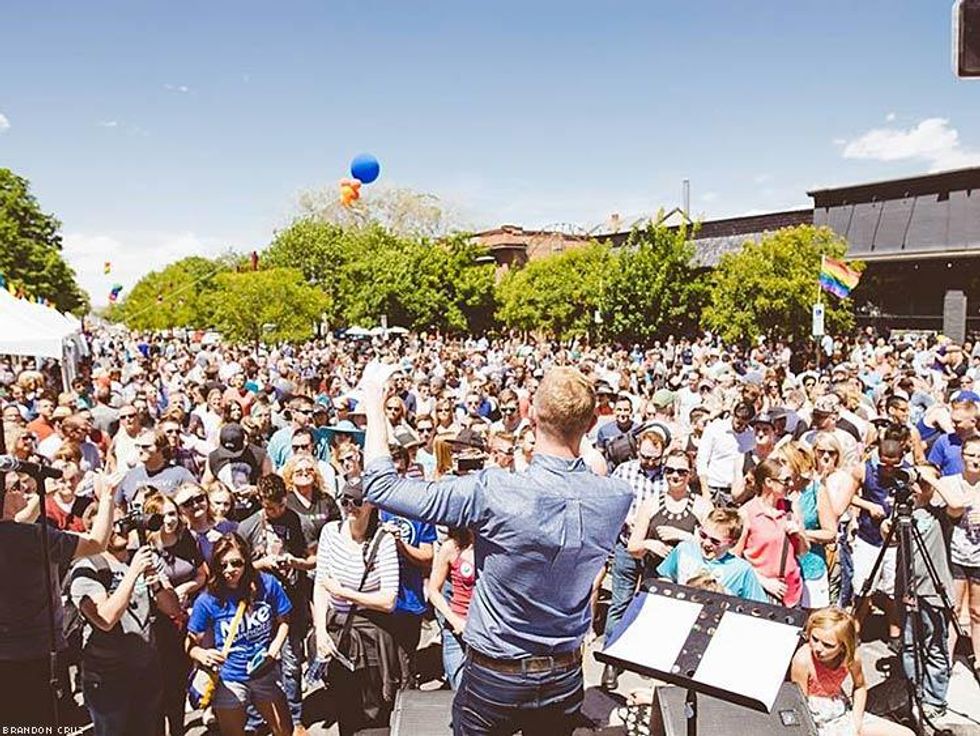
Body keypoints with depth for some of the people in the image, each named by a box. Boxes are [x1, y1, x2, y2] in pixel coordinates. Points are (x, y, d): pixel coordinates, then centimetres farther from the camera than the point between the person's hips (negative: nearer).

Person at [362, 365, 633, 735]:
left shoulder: (491, 491, -29)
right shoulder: (616, 497, -16)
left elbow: (382, 486, -20)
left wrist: (374, 401, -10)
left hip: (493, 677, -3)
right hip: (565, 678, 4)